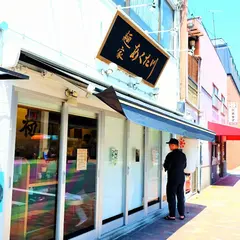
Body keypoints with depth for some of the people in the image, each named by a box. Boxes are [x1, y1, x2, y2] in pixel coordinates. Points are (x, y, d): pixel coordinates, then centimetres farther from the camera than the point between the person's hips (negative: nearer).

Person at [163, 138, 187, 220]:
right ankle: (182, 215, 18)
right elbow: (184, 166, 13)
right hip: (181, 178, 6)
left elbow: (166, 166, -15)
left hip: (172, 179, -6)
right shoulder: (183, 155, 4)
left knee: (171, 197, 3)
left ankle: (172, 215, 7)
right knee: (181, 196, 12)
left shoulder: (170, 155, -17)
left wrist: (166, 167, 6)